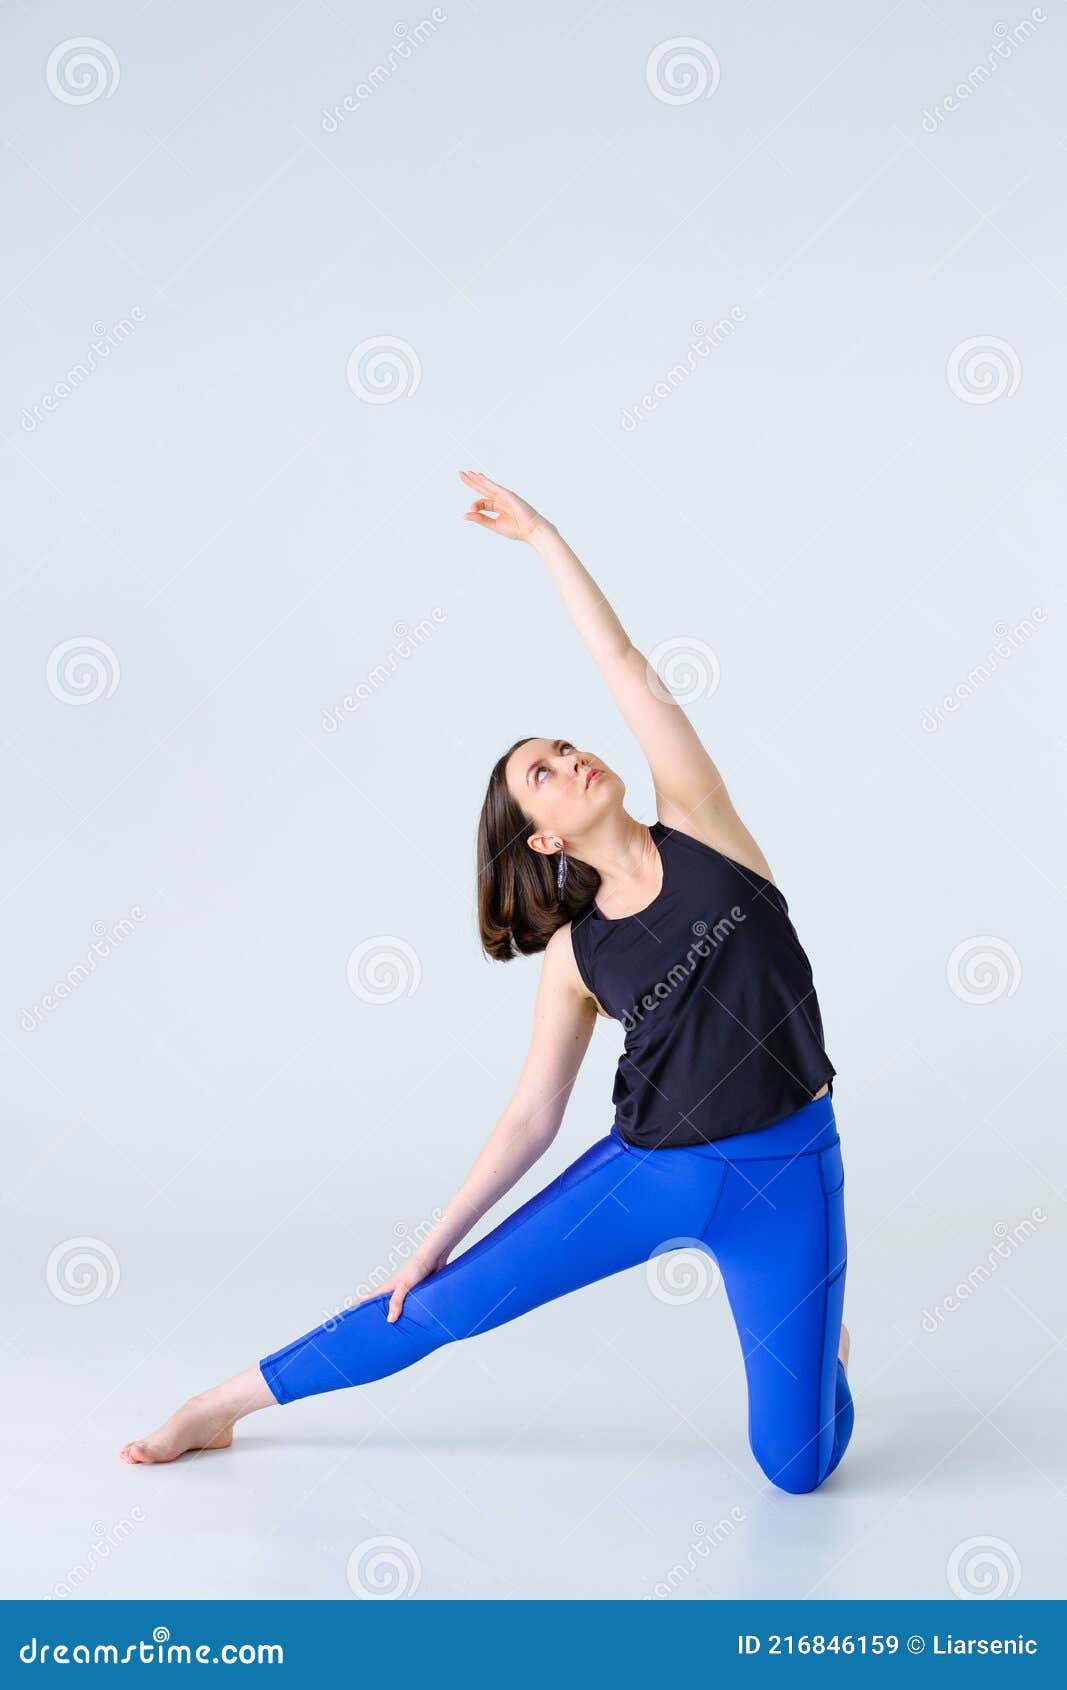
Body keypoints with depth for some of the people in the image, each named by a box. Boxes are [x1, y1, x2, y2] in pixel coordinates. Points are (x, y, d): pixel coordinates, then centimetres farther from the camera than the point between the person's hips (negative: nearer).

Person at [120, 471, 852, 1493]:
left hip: (784, 1172, -1)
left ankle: (815, 1322, 30)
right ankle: (224, 1406, 20)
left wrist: (541, 536, 2)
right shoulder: (576, 955, -1)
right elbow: (530, 1118, 4)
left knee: (798, 1469, -3)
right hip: (645, 1168, 2)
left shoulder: (700, 830, -4)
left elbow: (622, 664, -7)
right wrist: (432, 1245, 4)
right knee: (445, 1306, 2)